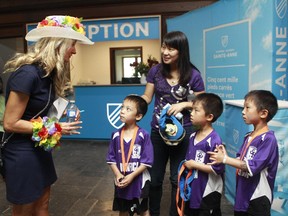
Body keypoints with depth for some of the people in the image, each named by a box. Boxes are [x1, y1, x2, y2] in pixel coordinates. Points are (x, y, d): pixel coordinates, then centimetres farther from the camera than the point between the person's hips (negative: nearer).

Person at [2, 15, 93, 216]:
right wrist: (54, 128, -19)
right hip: (21, 152, -8)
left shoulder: (48, 72, 3)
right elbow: (10, 123, -22)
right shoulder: (27, 73, -26)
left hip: (39, 148, 8)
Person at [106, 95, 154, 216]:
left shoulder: (143, 135, -17)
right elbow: (111, 158, -1)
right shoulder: (116, 135, -5)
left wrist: (131, 176, -19)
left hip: (139, 181, -3)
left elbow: (147, 161, -15)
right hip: (121, 182, 4)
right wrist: (118, 175, -14)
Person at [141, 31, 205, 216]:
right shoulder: (155, 71, -2)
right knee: (155, 177, 15)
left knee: (178, 178, 11)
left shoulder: (193, 75, -9)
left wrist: (183, 104, -19)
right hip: (158, 131, 3)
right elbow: (147, 97, 2)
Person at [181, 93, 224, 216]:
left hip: (209, 193, -8)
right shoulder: (193, 136, 2)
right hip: (193, 190, 8)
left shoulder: (214, 140, -22)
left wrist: (195, 165, -20)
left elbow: (218, 169, -26)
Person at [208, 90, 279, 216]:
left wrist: (225, 159, -21)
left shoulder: (268, 139, -20)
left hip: (257, 198, -7)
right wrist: (225, 156, -11)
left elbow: (252, 167, -24)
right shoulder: (248, 137, 5)